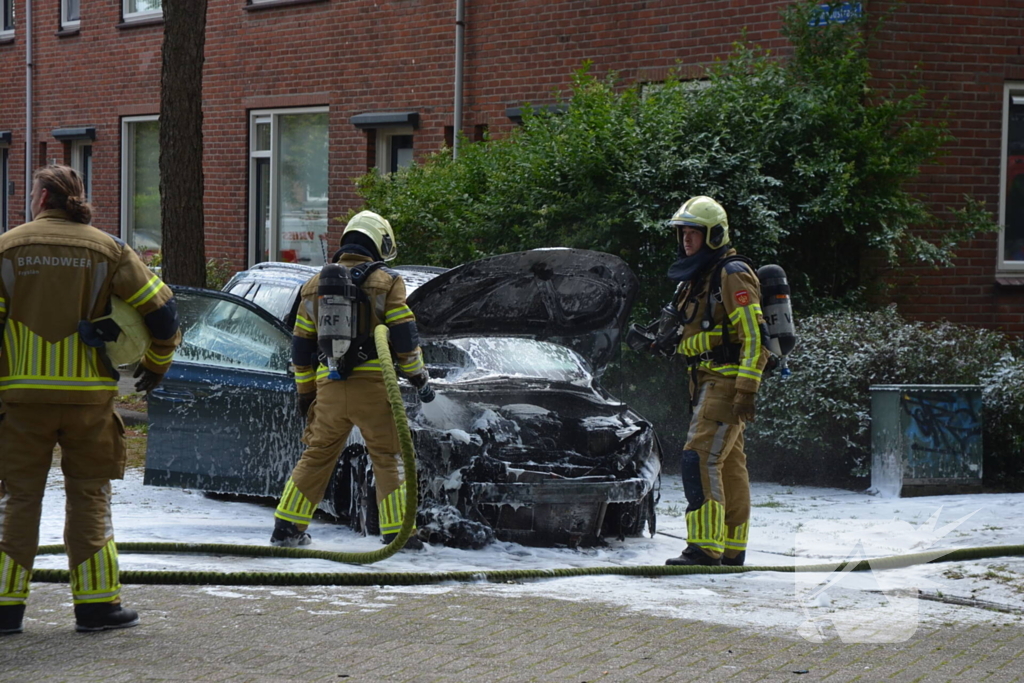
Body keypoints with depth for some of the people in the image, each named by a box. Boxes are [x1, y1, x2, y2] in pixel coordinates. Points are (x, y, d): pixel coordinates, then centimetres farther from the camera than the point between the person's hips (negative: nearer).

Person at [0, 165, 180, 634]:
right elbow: (162, 310, 2)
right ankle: (97, 604, 8)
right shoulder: (106, 249, 3)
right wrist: (156, 365, 18)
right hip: (88, 392, 0)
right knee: (89, 495, 9)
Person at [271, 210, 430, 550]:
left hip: (329, 387, 4)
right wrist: (416, 373, 11)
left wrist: (305, 391, 22)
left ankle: (287, 526, 14)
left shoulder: (315, 284, 14)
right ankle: (397, 531, 1)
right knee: (388, 458, 5)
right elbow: (404, 335, -4)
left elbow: (301, 344, 15)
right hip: (372, 385, -4)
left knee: (316, 456, 14)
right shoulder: (387, 282, 1)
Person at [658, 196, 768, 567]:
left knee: (700, 458, -18)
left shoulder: (732, 275, -11)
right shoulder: (696, 279, 19)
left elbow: (754, 337, -18)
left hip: (728, 381, -10)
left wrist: (746, 391, -24)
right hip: (706, 382, 10)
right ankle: (731, 551, 15)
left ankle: (704, 548, -21)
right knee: (729, 466, 11)